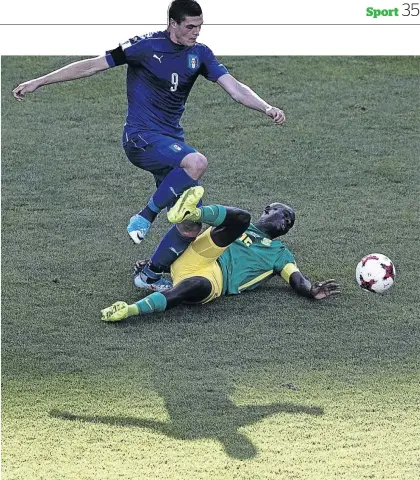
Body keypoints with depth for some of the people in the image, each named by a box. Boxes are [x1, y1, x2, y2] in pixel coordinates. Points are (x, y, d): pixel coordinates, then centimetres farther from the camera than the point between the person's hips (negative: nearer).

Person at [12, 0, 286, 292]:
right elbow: (92, 66, -6)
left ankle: (151, 275, 17)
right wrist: (38, 82, -6)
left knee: (192, 223, -1)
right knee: (196, 162, -35)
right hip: (141, 137, -6)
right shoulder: (145, 46, -10)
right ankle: (144, 218, -18)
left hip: (171, 141, 6)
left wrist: (267, 108, -20)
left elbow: (235, 88, -1)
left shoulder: (200, 54, 5)